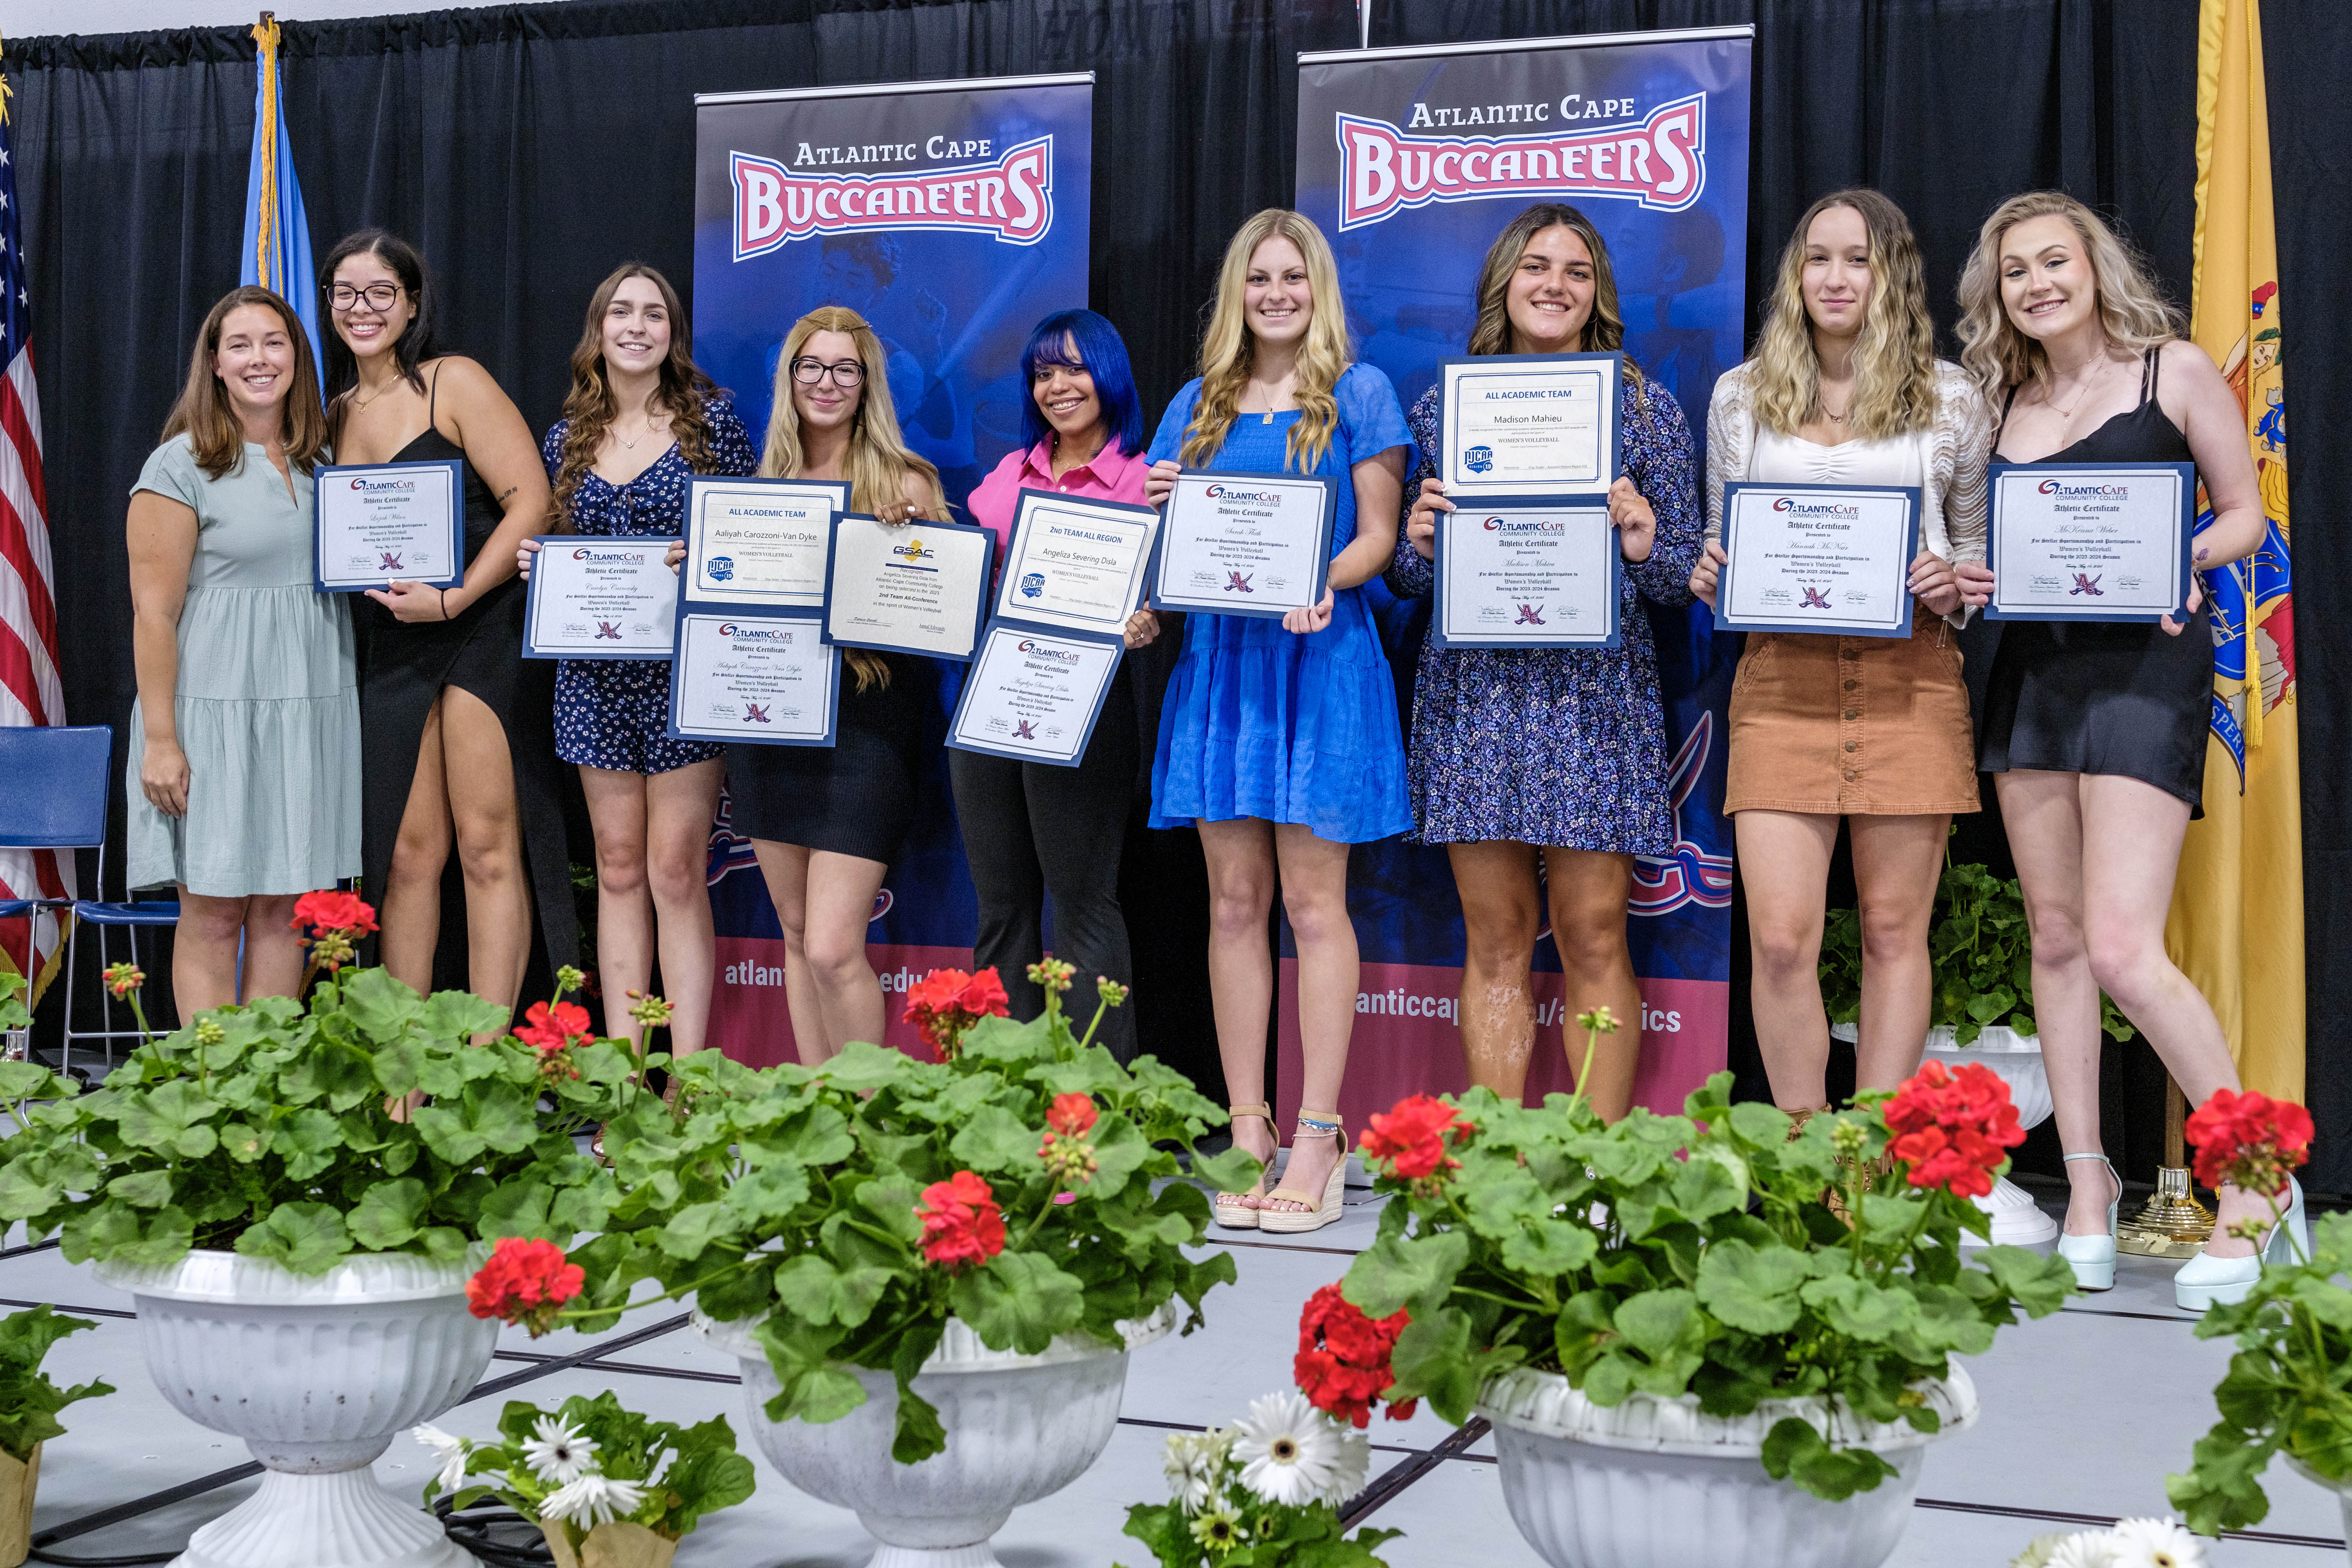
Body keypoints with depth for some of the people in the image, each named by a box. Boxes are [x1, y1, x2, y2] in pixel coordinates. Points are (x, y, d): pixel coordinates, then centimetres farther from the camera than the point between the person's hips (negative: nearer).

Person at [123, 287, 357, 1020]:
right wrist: (160, 739, -14)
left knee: (282, 908, 7)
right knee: (213, 913, -3)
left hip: (312, 708, 5)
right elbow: (154, 612, -9)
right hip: (214, 711, -5)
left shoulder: (320, 463, 14)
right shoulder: (181, 466, -4)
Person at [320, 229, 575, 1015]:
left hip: (483, 627, -6)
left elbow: (530, 501, -11)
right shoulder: (337, 414, 14)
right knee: (406, 853, 5)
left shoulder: (453, 383, -4)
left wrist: (453, 599, -18)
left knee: (487, 847, -5)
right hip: (392, 647, 6)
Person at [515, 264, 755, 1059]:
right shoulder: (568, 437, 11)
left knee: (677, 872, -4)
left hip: (684, 665, -4)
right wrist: (532, 561, -1)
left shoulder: (711, 418, 0)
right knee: (618, 868, 7)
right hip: (594, 672, 4)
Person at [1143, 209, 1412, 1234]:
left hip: (1320, 658, -4)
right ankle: (1245, 1132, 8)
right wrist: (1158, 508, -4)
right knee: (1235, 898, 3)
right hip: (1220, 655, 4)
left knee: (1312, 898, -5)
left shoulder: (1357, 394, 5)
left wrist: (1325, 582, -20)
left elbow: (1378, 535, -1)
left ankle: (1318, 1137, -2)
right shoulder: (1198, 406, 16)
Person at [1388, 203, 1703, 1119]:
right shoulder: (1440, 408, 11)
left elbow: (1687, 579, 7)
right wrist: (1421, 541, -8)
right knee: (1495, 938, 3)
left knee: (1593, 936, -2)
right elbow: (1409, 581, 14)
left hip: (1594, 691, -1)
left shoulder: (1646, 409, 8)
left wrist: (1644, 545, -14)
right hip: (1475, 690, 1)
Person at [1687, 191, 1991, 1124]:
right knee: (1779, 938, -8)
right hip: (1782, 681, 0)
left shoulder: (1950, 399, 8)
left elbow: (1981, 544, 14)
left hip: (1909, 680, 0)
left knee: (1894, 931, 4)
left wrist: (1953, 589, -7)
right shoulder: (1741, 397, 12)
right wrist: (1711, 581, -1)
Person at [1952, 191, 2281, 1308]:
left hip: (2144, 667, -6)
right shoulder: (2005, 402, 14)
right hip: (2032, 670, 6)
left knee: (2123, 950, -15)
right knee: (2054, 938, 6)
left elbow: (2245, 516, 3)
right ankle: (2087, 1201, 14)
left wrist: (2180, 558, -17)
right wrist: (1973, 581, -1)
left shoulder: (2173, 370, 0)